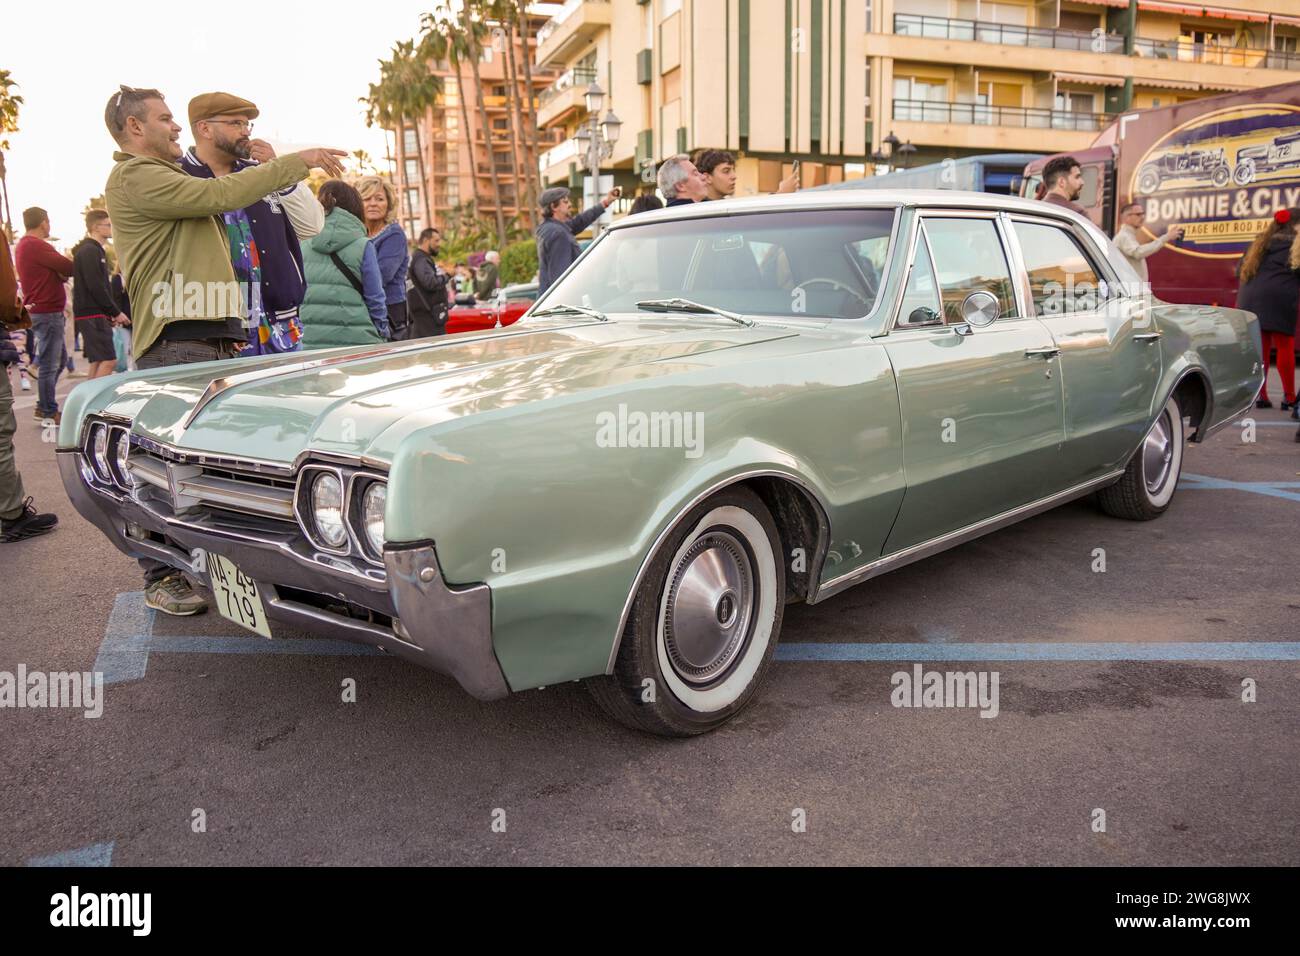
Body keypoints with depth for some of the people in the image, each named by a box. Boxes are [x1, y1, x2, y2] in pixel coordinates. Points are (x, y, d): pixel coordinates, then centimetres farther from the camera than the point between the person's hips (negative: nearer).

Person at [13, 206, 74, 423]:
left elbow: (53, 271, 12)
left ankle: (44, 406, 24)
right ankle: (49, 413, 2)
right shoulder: (36, 245, -17)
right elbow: (68, 268, -19)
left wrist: (60, 271, -7)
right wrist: (66, 267, 3)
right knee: (49, 363, -4)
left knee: (59, 358, 18)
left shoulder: (22, 245, 17)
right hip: (47, 310, -11)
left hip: (39, 309, 11)